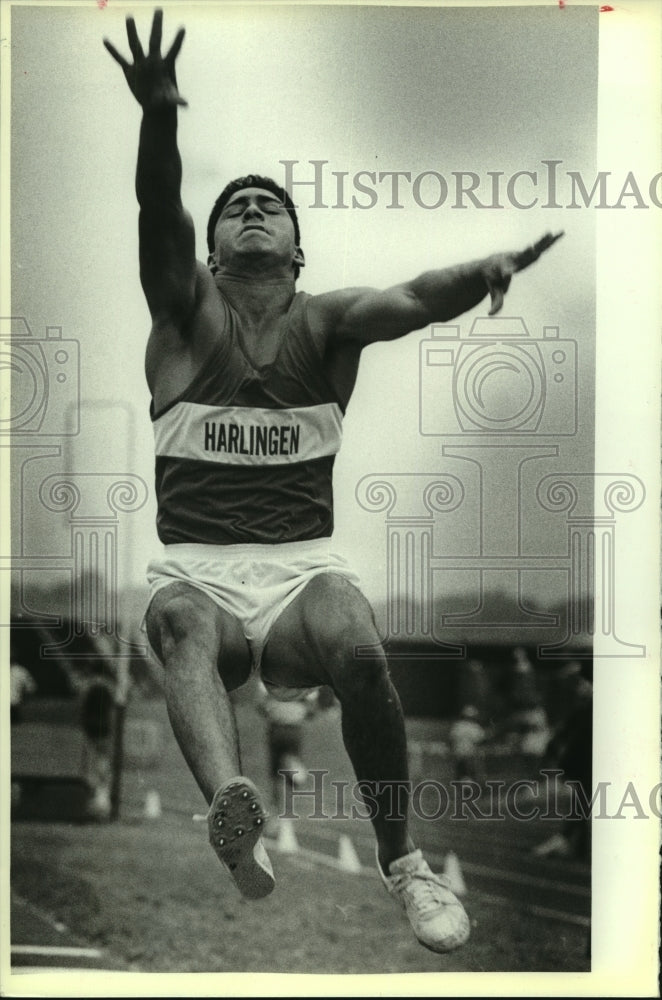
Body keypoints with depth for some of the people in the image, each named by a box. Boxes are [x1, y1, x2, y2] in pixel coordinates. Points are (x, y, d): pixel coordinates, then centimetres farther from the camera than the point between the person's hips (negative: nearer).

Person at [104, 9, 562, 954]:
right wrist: (158, 118, -29)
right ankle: (231, 803, -60)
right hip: (196, 567, 0)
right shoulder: (187, 309, 10)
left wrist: (485, 272, -34)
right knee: (182, 628, -35)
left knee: (355, 647, -31)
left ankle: (402, 859, -20)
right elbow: (157, 217, -10)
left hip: (303, 564, 0)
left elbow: (410, 301, -11)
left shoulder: (325, 320, 10)